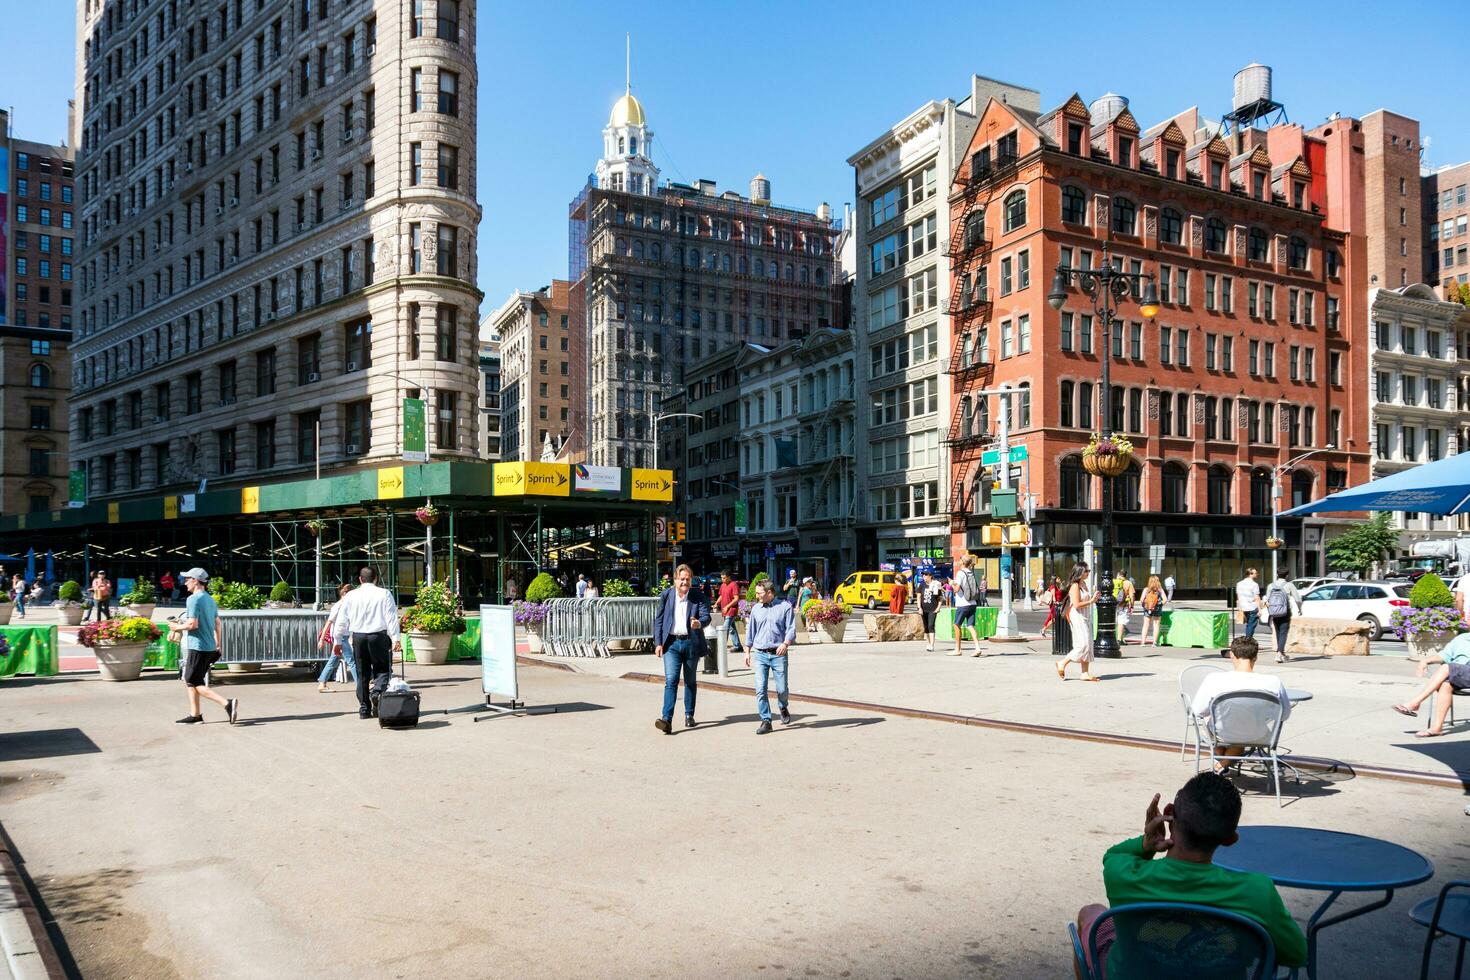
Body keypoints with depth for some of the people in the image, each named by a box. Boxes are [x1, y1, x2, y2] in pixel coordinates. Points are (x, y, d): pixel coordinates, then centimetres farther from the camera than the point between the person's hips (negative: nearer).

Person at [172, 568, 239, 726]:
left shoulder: (193, 599, -12)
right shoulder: (210, 600, 15)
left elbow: (193, 624, -20)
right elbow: (217, 624, 17)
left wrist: (177, 627, -2)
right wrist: (218, 645, 22)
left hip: (197, 647, -9)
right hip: (210, 647, 9)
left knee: (195, 683, -6)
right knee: (188, 679, 18)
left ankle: (227, 703, -19)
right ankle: (195, 715, 18)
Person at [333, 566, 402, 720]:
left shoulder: (350, 595, 7)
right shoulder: (384, 594, 0)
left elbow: (342, 620, 9)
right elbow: (391, 618, -6)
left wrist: (338, 641, 16)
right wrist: (396, 638, -8)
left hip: (357, 636, 3)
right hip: (378, 635, -3)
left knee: (362, 673, 10)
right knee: (383, 669, 7)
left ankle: (364, 709, 11)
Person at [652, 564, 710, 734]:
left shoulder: (698, 595, -1)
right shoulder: (666, 595, 1)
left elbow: (706, 616, -9)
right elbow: (658, 620, 4)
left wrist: (699, 623, -33)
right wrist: (658, 643, -2)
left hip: (691, 643, 1)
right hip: (672, 643, -1)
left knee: (690, 681, 13)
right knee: (670, 680, -12)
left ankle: (689, 715, 27)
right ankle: (667, 720, -18)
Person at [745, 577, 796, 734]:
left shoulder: (785, 607, -1)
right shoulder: (756, 609, 10)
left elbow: (791, 629, -5)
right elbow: (750, 630, 17)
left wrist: (785, 643, -23)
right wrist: (747, 651, 13)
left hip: (779, 654, -3)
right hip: (760, 654, 3)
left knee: (782, 689, 2)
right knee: (760, 689, -7)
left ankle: (783, 708, 33)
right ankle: (765, 721, 2)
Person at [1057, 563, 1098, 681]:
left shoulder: (1084, 584, 14)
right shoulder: (1074, 586, -14)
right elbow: (1076, 605, -20)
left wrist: (1093, 598, 4)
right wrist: (1091, 601, -14)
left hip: (1085, 617, 9)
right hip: (1077, 617, -9)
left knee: (1088, 645, 7)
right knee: (1083, 645, -12)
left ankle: (1085, 673, 9)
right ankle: (1062, 663, 0)